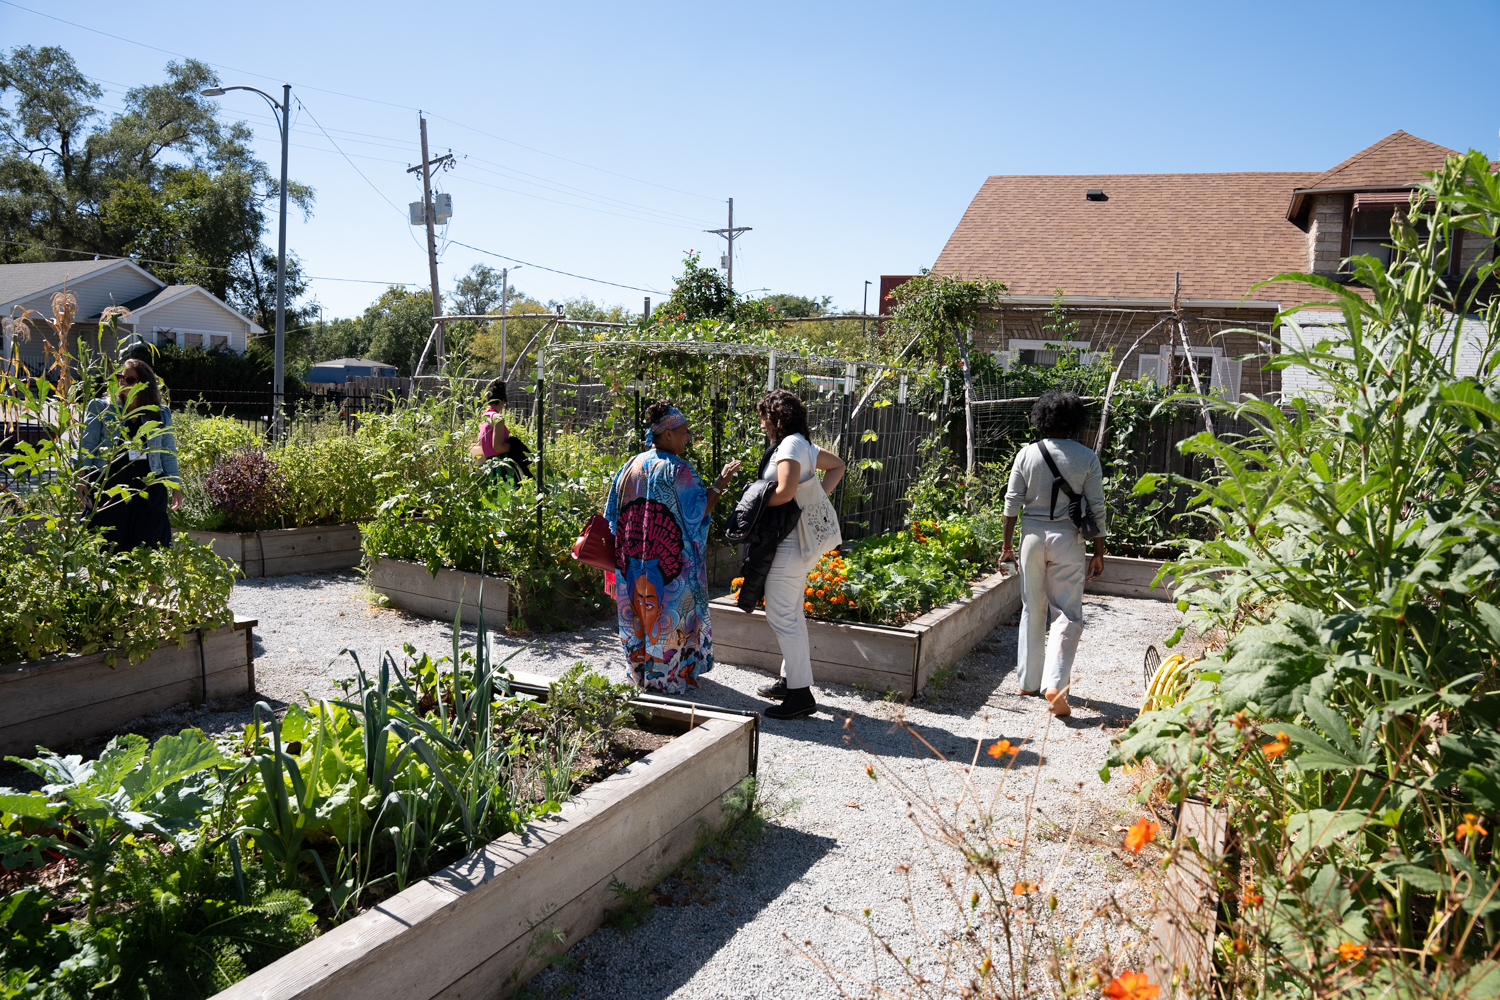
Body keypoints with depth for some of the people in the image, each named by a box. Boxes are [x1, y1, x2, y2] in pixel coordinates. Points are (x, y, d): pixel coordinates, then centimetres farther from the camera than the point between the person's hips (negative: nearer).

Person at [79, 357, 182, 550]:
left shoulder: (161, 414, 10)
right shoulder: (101, 408, 6)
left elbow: (168, 453, 13)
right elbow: (87, 445, 3)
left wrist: (175, 485, 8)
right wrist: (81, 480, -8)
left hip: (148, 486, 1)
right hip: (109, 485, -1)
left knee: (150, 545, 0)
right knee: (110, 546, 4)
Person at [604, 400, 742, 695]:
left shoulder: (631, 466, 6)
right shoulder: (677, 470, -15)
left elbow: (613, 515, 11)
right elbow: (699, 510, -15)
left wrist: (623, 556, 20)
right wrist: (720, 484, -9)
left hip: (634, 560, 6)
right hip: (670, 560, -6)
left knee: (640, 611, 17)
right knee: (669, 614, 6)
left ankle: (640, 670, 28)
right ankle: (670, 676, 14)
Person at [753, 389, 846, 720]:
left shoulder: (790, 446, -15)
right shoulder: (804, 445, 15)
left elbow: (785, 491, -28)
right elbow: (837, 465, 27)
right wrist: (819, 495, 14)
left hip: (792, 542, -11)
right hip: (803, 539, 11)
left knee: (781, 615, -7)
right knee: (792, 612, 18)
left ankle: (801, 694, -4)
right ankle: (791, 679, 29)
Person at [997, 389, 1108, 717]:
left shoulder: (1027, 454, 0)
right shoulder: (1087, 458, -3)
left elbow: (1012, 503, 0)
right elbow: (1096, 508, -2)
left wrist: (1006, 545, 8)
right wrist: (1099, 553, 6)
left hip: (1032, 536, 2)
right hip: (1067, 539, -2)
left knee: (1032, 610, 14)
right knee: (1067, 614, 2)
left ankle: (1029, 681, 23)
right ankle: (1055, 684, -12)